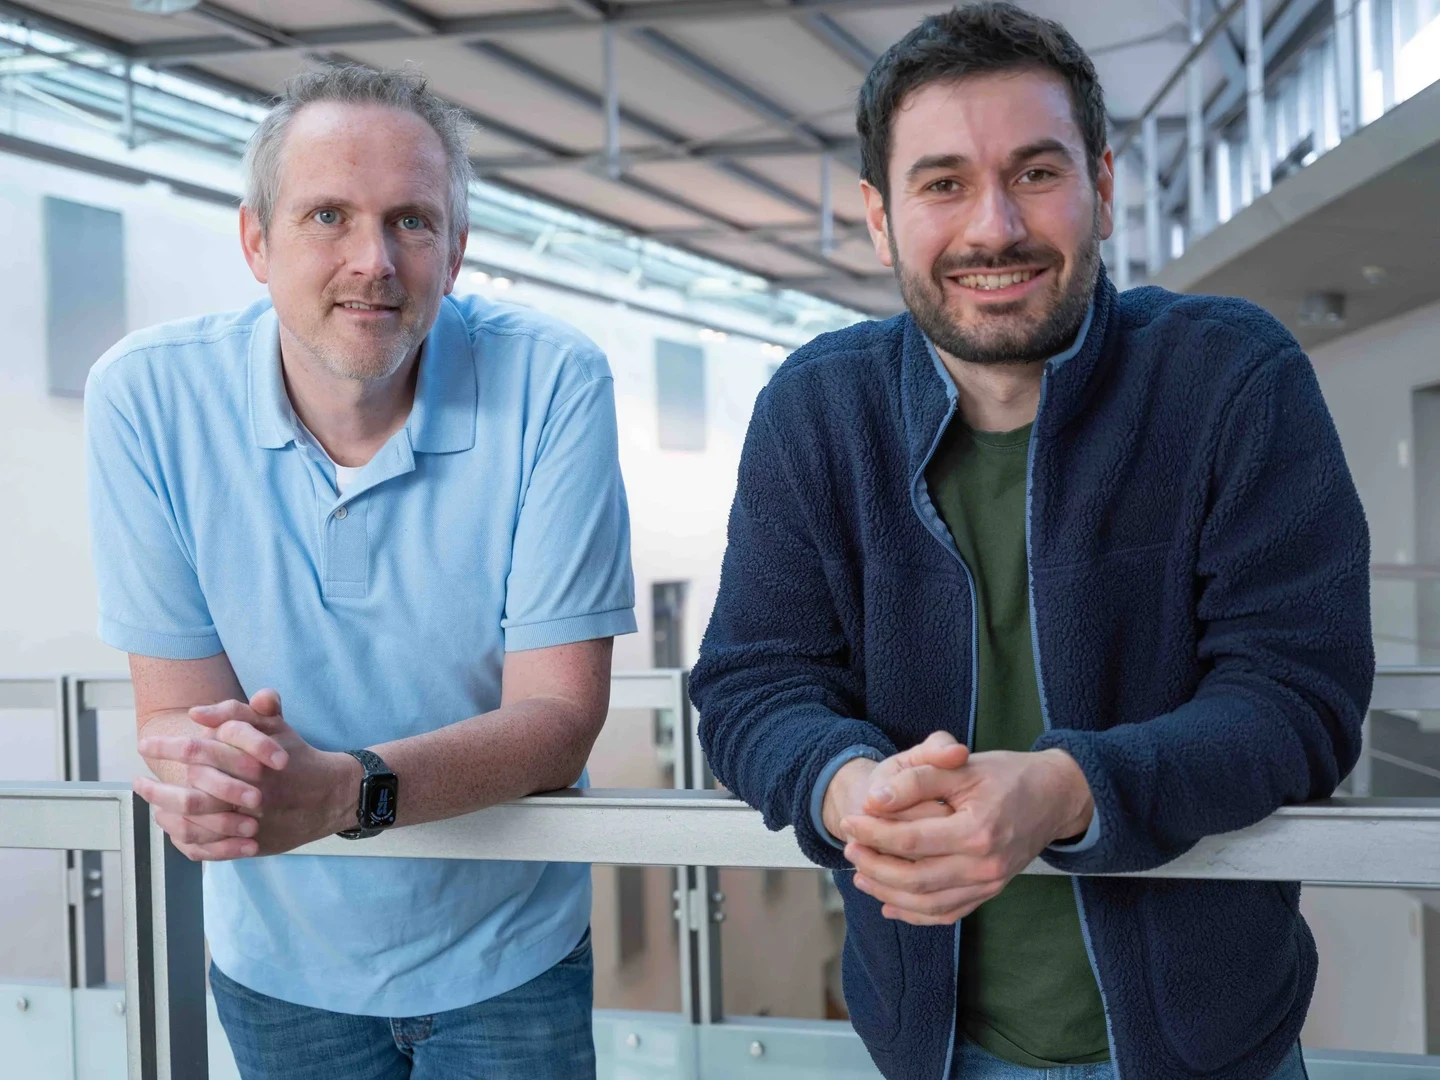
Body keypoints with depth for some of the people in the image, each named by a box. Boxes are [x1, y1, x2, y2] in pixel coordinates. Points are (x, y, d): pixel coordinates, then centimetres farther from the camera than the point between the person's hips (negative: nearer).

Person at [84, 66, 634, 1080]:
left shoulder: (552, 383, -20)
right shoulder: (147, 395, -16)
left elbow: (560, 714, -21)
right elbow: (174, 705, -13)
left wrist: (345, 789, -39)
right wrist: (204, 769, -38)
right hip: (279, 957, 2)